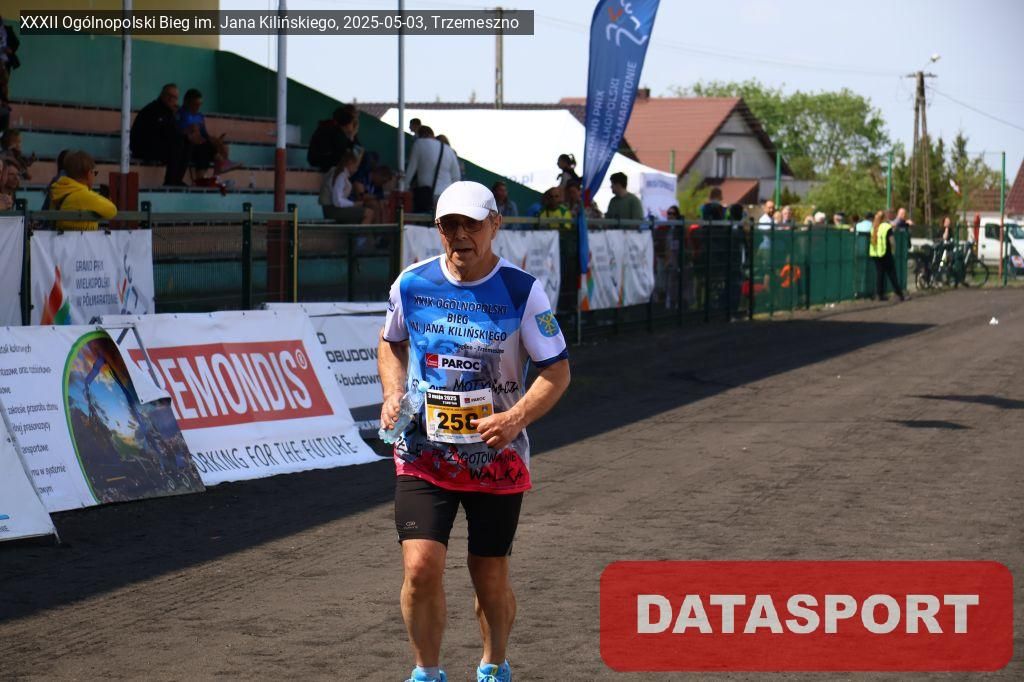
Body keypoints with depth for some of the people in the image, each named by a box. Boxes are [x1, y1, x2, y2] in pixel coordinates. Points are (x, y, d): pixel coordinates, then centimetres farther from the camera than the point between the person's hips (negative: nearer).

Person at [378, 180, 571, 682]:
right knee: (421, 566, -14)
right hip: (423, 452, 1)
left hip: (496, 457, -1)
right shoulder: (412, 283, -1)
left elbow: (557, 371, -4)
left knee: (491, 580, 9)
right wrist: (393, 393, -1)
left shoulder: (522, 291, -9)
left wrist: (515, 418, -21)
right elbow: (391, 343, 18)